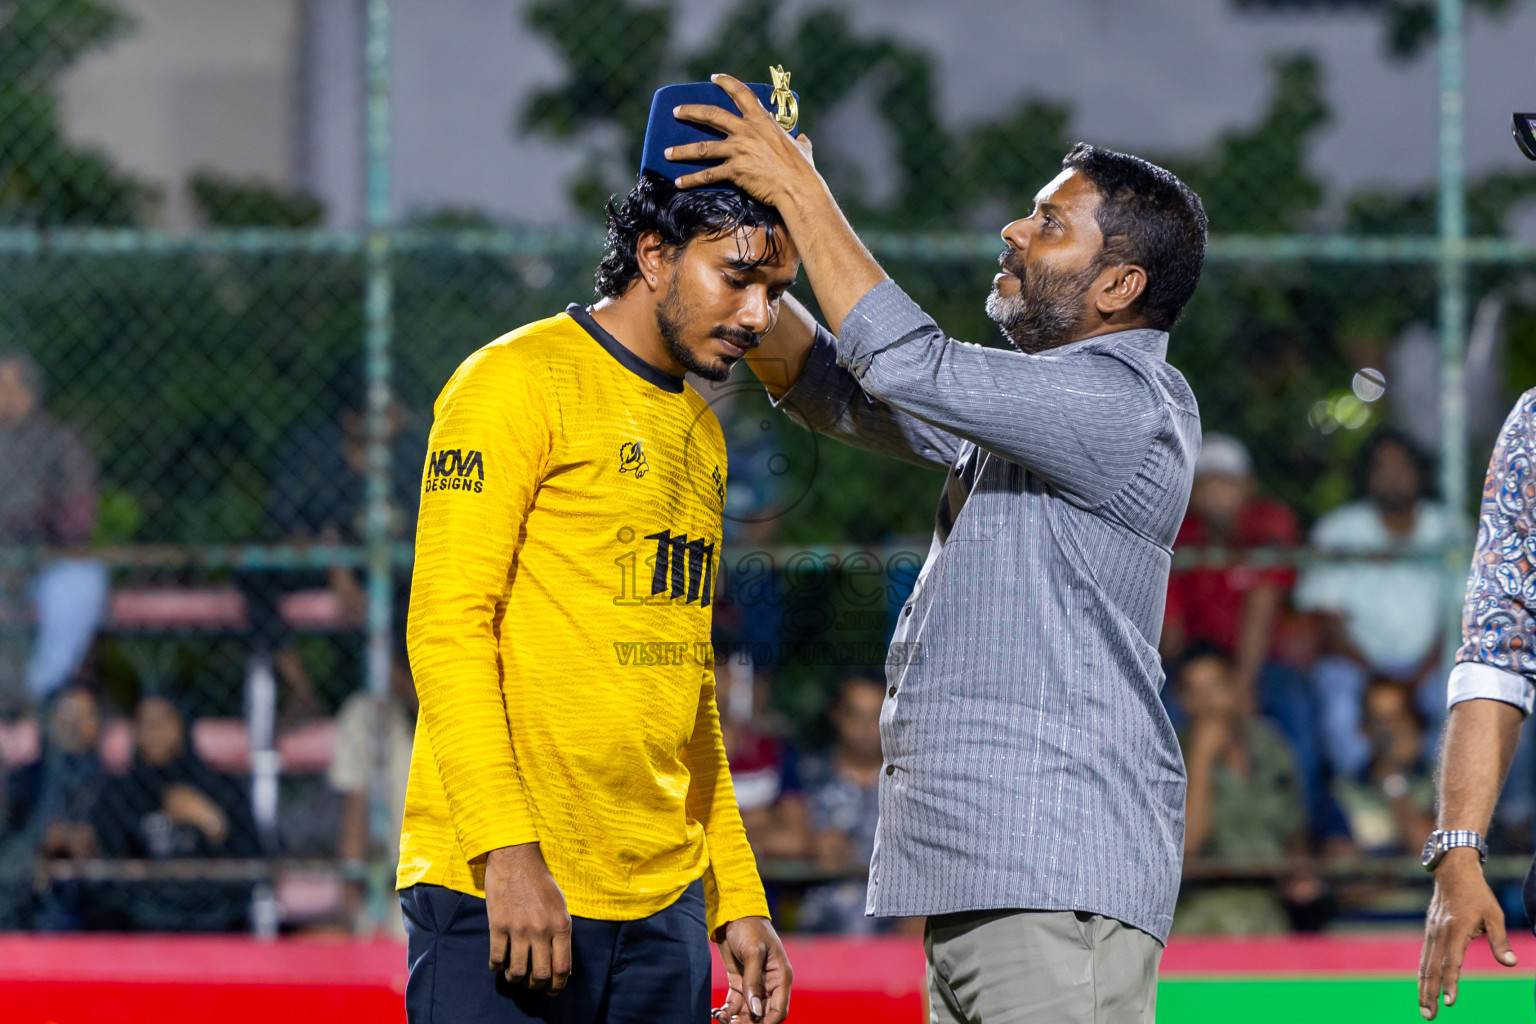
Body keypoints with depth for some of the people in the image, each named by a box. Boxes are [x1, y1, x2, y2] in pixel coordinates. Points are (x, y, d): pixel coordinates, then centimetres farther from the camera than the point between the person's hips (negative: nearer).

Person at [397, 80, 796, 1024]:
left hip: (665, 908, 7)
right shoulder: (517, 382, -4)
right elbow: (448, 628, -12)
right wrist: (507, 851, -21)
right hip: (507, 894, -7)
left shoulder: (699, 432, 19)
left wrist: (737, 899, 18)